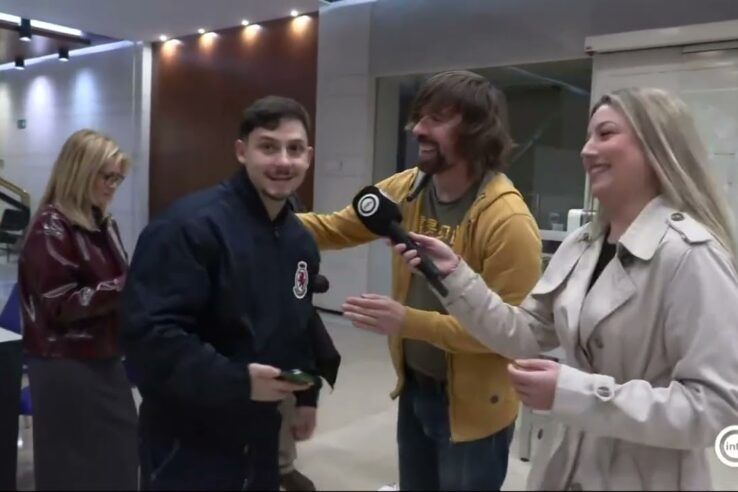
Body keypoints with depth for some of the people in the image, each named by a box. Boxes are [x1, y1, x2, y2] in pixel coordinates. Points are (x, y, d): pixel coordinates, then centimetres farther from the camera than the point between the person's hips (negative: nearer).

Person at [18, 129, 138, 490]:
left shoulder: (103, 224, 8)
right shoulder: (51, 227, -14)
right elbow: (61, 305, -18)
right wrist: (128, 286, -22)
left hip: (105, 360, 7)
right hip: (66, 368, -7)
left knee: (120, 459, 13)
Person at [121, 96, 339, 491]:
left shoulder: (300, 240, 6)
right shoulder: (189, 225, -21)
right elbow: (147, 333, -27)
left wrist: (307, 394, 17)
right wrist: (237, 380, -30)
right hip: (188, 446, -7)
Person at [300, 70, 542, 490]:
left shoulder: (508, 220, -26)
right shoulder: (406, 189, -4)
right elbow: (334, 228, 6)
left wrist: (409, 321, -31)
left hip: (472, 408, -6)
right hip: (414, 389, 7)